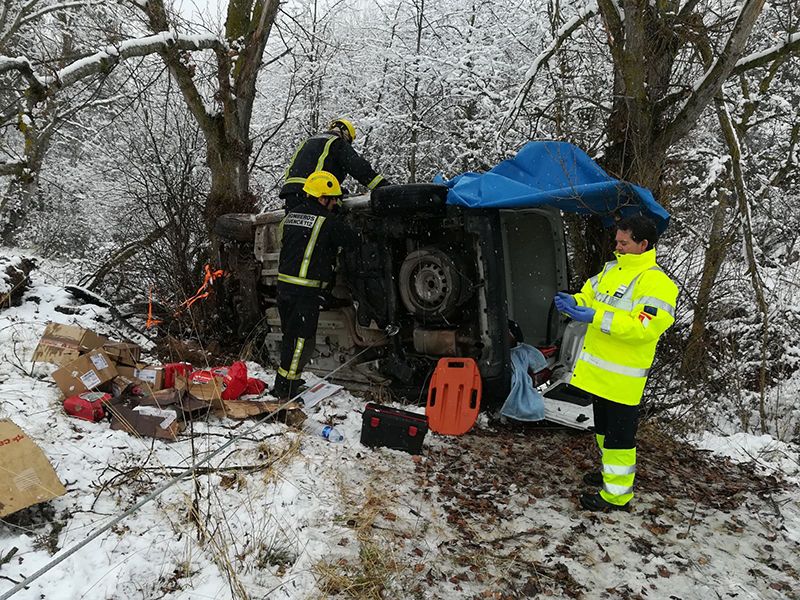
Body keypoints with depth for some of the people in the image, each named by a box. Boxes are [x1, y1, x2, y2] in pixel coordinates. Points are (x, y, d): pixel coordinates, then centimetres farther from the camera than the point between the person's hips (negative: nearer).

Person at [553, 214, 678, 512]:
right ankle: (611, 470, 43)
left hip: (623, 376, -9)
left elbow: (643, 327, -27)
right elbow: (589, 297, 18)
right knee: (603, 426, 23)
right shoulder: (611, 269, 10)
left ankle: (617, 492, 13)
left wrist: (596, 318, -31)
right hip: (598, 370, 9)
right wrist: (573, 303, -6)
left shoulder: (655, 282, -17)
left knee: (619, 432, 1)